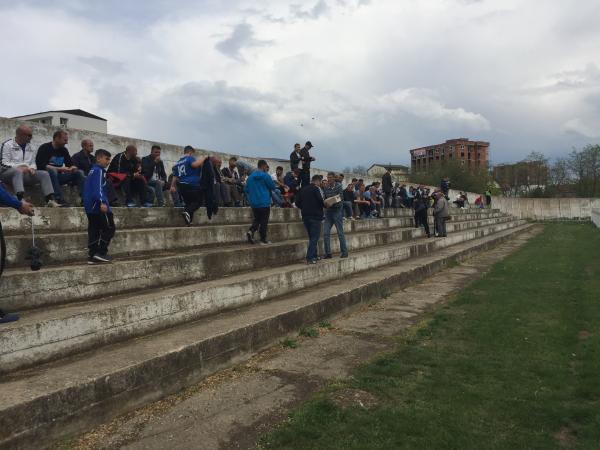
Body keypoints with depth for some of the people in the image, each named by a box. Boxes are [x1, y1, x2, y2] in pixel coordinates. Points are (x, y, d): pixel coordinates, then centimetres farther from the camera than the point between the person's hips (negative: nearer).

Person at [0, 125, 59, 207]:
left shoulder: (30, 147, 20)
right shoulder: (7, 145, 3)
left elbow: (33, 163, 19)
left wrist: (32, 168, -5)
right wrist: (19, 167, -20)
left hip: (25, 173, 5)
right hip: (8, 172, -5)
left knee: (44, 174, -18)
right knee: (18, 172, -40)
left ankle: (50, 200, -33)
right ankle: (21, 200, -58)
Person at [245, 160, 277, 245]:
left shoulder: (250, 176, 5)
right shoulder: (265, 175, -10)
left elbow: (246, 190, 8)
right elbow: (273, 187, -6)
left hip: (253, 203, 5)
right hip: (264, 202, -5)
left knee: (257, 219, 17)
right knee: (264, 221, 4)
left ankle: (251, 231, -8)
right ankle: (263, 239, 6)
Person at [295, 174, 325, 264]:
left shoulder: (302, 189, 10)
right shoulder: (316, 188, -8)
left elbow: (297, 203, 8)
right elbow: (320, 201, -16)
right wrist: (325, 205, 4)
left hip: (305, 216, 7)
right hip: (315, 216, -7)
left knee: (312, 237, 18)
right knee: (315, 237, -4)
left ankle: (314, 255, 22)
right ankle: (310, 258, -10)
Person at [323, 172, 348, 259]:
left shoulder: (338, 186, -5)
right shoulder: (326, 188, 8)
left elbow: (340, 199, -9)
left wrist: (332, 202, -25)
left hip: (337, 210, -4)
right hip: (328, 212, 4)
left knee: (340, 233, 1)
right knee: (326, 233, -1)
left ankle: (344, 252, 11)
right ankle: (328, 253, 6)